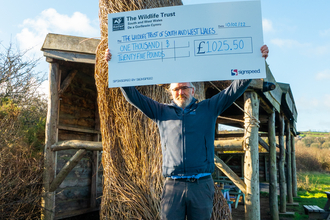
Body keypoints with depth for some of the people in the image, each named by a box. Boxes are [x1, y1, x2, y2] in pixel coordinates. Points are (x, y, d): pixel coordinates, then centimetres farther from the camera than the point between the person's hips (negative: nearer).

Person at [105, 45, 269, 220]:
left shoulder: (208, 108, 11)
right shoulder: (162, 112, 12)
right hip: (172, 186, 0)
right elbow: (133, 96, 10)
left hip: (201, 185, 0)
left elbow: (235, 89, 7)